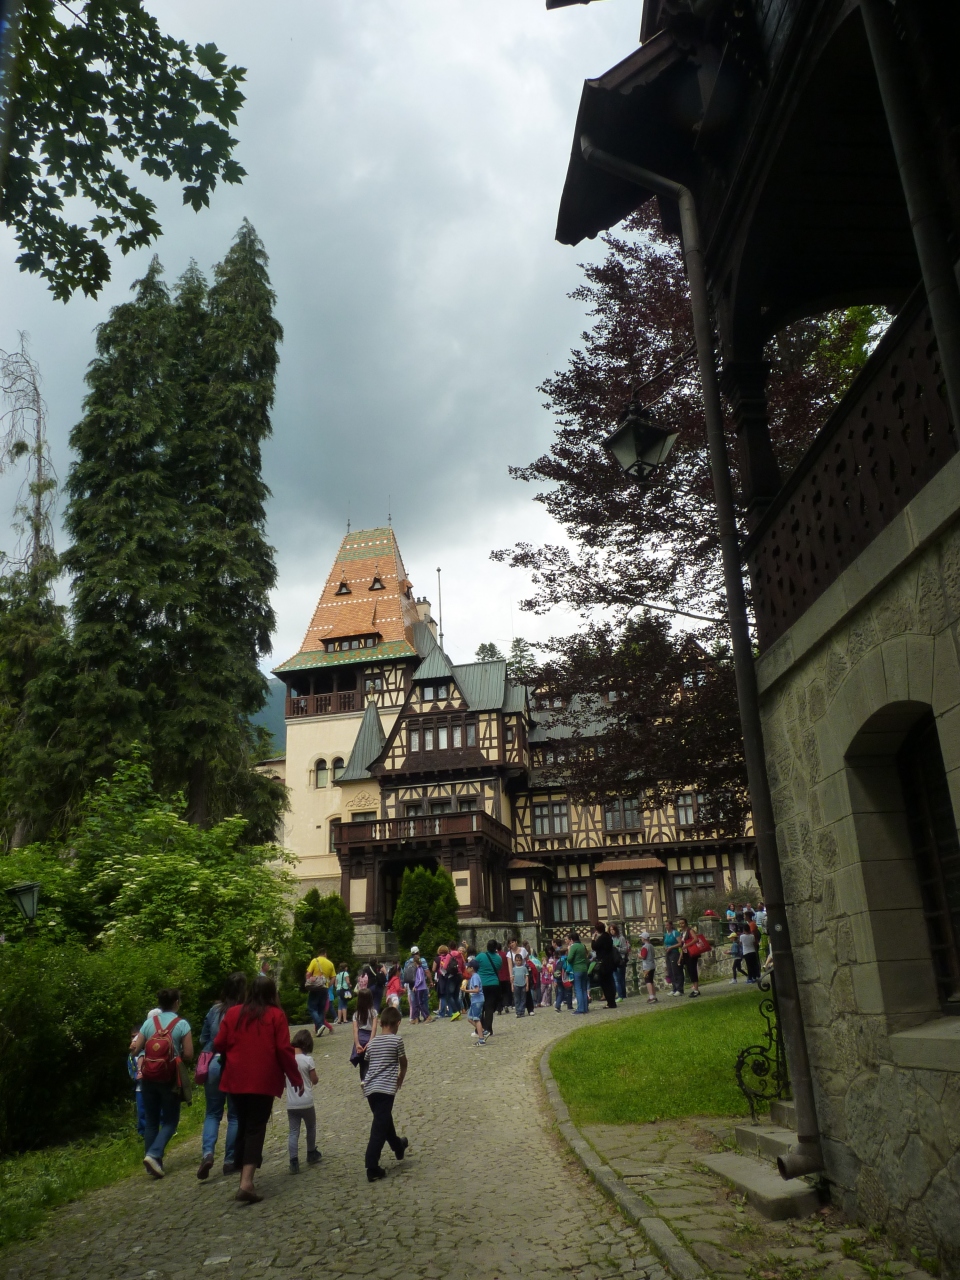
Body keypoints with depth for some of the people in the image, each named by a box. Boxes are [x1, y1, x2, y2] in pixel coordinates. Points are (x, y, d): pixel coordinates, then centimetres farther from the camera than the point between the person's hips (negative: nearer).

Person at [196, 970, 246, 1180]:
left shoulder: (214, 1010, 0)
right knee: (235, 1115, 11)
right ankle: (230, 1160, 14)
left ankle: (207, 1152, -7)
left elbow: (203, 1040, 8)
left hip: (214, 1065, 3)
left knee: (212, 1113, 14)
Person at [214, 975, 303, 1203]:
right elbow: (284, 1050, -7)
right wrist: (296, 1078, 2)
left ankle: (244, 1177, 23)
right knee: (256, 1128, -1)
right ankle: (246, 1182, -13)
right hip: (263, 1080, -4)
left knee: (243, 1126, 19)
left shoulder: (233, 1013, 6)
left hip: (236, 1079, 4)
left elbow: (219, 1045, 6)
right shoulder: (276, 1015, -4)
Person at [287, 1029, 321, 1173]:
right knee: (311, 1128, 20)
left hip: (291, 1104, 2)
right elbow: (315, 1081, -5)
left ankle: (294, 1162, -5)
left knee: (293, 1132, 5)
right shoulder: (308, 1060, -13)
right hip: (307, 1102, -2)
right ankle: (311, 1155, 33)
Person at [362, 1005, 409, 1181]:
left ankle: (399, 1147, 43)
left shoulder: (372, 1043, 12)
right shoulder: (396, 1040, -4)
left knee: (384, 1120, 23)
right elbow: (403, 1064, 6)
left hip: (369, 1088, 6)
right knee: (380, 1127, -5)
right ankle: (372, 1168, -9)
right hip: (385, 1088, -6)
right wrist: (400, 1081, 26)